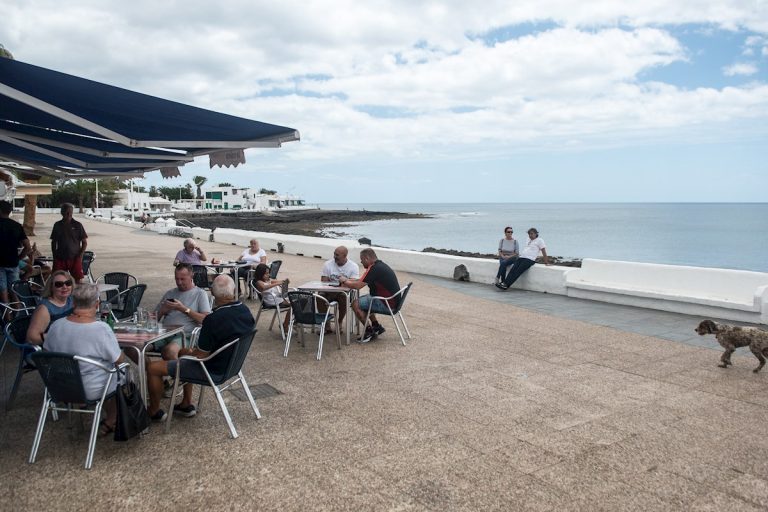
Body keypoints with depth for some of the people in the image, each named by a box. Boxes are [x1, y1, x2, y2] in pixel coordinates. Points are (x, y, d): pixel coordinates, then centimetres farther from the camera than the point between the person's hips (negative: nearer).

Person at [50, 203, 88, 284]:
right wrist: (54, 256, 6)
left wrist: (80, 255, -7)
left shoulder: (77, 225, 1)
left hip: (75, 258, -2)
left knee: (77, 280, -5)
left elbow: (84, 242, 3)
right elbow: (53, 242, 14)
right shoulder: (57, 225, 8)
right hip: (60, 258, 2)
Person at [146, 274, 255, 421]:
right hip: (232, 363, 8)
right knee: (183, 352, 32)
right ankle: (187, 405, 36)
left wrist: (189, 352, 2)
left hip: (214, 370, -8)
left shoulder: (213, 319, -31)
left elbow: (201, 355, -21)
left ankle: (154, 411, 25)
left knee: (153, 368, 4)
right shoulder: (246, 310, -9)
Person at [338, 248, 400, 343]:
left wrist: (344, 281, -4)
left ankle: (369, 331, 3)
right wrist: (348, 280, 10)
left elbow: (358, 286, -21)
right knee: (362, 300, 22)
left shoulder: (374, 268, -19)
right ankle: (376, 326, 21)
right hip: (392, 301, 10)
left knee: (356, 304, -9)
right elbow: (362, 281, 19)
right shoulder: (380, 265, 12)